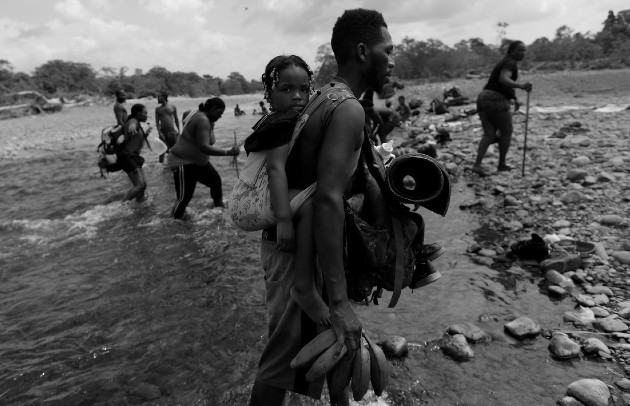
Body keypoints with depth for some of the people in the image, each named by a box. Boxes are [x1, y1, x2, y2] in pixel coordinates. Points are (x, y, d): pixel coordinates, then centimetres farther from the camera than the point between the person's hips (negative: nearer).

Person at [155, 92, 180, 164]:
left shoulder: (173, 107, 4)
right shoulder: (158, 109, 6)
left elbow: (176, 119, 10)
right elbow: (157, 121, 2)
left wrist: (178, 130, 7)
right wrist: (159, 132, -9)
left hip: (172, 132, 0)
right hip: (163, 132, 0)